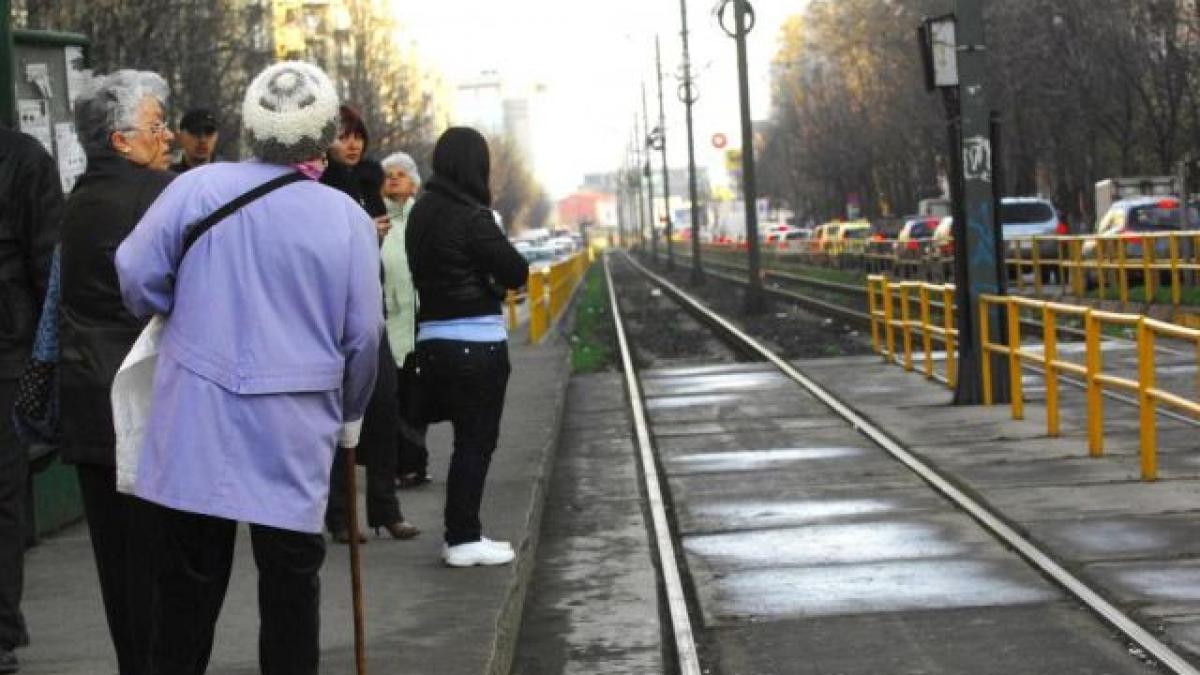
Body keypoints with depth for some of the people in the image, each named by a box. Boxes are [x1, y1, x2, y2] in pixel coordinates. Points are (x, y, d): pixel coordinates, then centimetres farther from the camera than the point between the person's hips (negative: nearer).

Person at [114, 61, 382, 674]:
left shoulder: (197, 189, -6)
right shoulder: (348, 219, -4)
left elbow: (137, 277, -2)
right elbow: (364, 334, 1)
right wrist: (349, 416, 17)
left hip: (195, 426, 1)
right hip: (295, 436, 0)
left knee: (189, 576, 10)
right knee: (290, 578, 9)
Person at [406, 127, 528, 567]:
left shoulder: (421, 213, 8)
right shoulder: (472, 217, -15)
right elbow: (515, 273, -13)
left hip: (432, 337, 8)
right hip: (476, 341, -7)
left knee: (467, 436, 15)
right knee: (476, 440, 0)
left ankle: (462, 533, 19)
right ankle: (463, 539, 2)